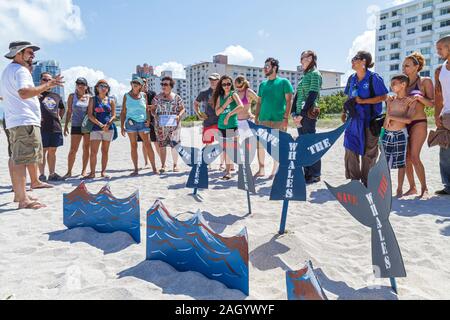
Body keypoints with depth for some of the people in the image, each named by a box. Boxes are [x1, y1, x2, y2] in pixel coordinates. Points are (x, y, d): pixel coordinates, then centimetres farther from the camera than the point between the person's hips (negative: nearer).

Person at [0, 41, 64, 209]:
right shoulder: (21, 70, -10)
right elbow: (24, 93, -28)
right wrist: (47, 85, -30)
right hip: (25, 121, -11)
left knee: (16, 158, 15)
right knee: (22, 159, -14)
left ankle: (18, 193, 25)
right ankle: (23, 200, -16)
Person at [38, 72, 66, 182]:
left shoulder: (57, 96, 18)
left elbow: (62, 109, 32)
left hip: (56, 127, 5)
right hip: (42, 127, -5)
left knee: (52, 151, 9)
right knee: (42, 151, -2)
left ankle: (52, 174, 16)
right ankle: (42, 175, 4)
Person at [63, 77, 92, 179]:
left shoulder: (90, 97, 7)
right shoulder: (72, 96, 8)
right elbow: (69, 111, 9)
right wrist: (66, 125, 4)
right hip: (76, 126, 0)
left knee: (86, 149, 5)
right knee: (73, 150, -3)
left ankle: (84, 170, 15)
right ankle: (69, 171, 5)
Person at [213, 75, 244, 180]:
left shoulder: (233, 94, -1)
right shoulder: (220, 96, 12)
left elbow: (241, 106, -19)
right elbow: (217, 112, 3)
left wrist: (228, 115, -17)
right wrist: (226, 103, -9)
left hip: (232, 125, -5)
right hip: (221, 126, 5)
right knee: (225, 149, 9)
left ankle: (228, 171, -5)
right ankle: (228, 167, 21)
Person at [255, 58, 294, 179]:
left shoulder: (284, 82, 1)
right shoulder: (263, 84, 16)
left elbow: (289, 101, -4)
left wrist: (286, 118, -13)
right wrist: (256, 118, 11)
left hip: (278, 120, -5)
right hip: (263, 119, 5)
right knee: (260, 145, 3)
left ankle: (275, 171, 13)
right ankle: (261, 169, 14)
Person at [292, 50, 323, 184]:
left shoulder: (315, 74, -4)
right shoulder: (304, 75, 20)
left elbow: (312, 95, -14)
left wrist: (302, 114, -18)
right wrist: (294, 113, 6)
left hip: (308, 114, -8)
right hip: (300, 114, 8)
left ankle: (315, 174, 3)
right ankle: (307, 173, 16)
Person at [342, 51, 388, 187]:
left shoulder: (374, 77, -9)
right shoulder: (352, 78, 9)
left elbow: (384, 97, -11)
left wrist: (363, 101, -18)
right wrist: (345, 111, 5)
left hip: (370, 120, -5)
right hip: (354, 119, 6)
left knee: (368, 152, 4)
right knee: (351, 149, 5)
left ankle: (366, 182, 17)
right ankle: (353, 179, 18)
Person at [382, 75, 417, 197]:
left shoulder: (411, 101, -3)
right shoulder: (391, 100, 11)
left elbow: (408, 120, -16)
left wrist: (391, 117, -13)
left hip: (401, 134, -4)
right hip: (387, 134, 4)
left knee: (401, 163, 3)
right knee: (385, 162, 5)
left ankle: (399, 189, 14)